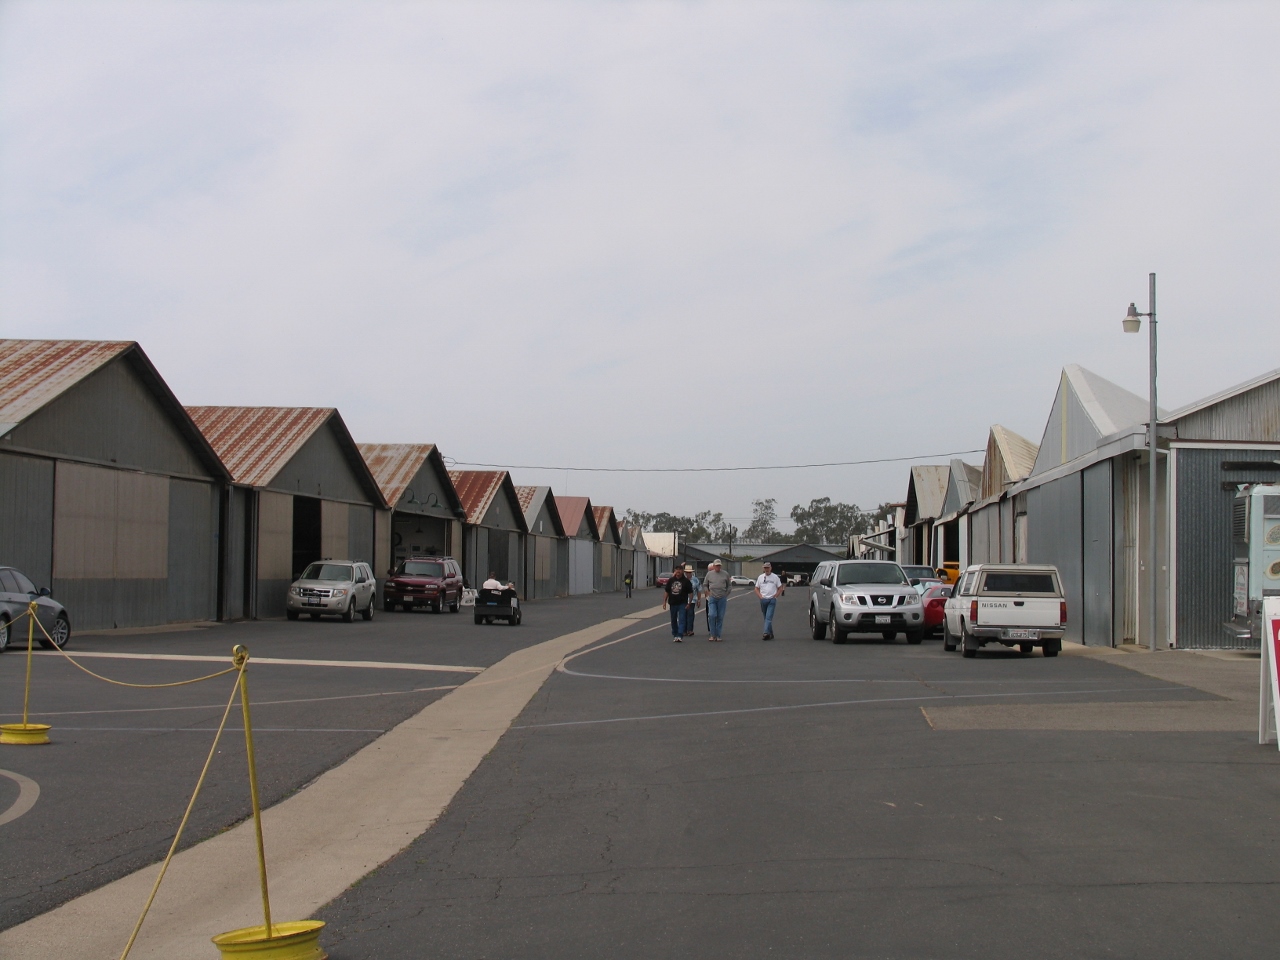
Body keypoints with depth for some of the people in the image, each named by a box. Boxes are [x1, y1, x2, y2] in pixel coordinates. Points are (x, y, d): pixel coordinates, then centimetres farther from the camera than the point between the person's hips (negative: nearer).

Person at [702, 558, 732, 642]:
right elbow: (705, 585, 14)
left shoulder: (725, 574, 6)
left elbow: (729, 586, 14)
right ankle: (713, 634, -4)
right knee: (712, 615, -12)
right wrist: (708, 593, 3)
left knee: (720, 617, 2)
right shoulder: (709, 574, 6)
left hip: (722, 599, 0)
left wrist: (726, 594, 5)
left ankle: (718, 636, 8)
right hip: (712, 598, 0)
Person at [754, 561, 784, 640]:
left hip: (772, 600, -4)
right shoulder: (760, 577, 10)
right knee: (766, 618, 10)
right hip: (763, 600, 4)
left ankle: (766, 633, -27)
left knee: (769, 617, -16)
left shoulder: (775, 577, 3)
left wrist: (775, 596, -4)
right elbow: (756, 589, 13)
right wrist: (760, 596, -1)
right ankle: (770, 634, 20)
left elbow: (780, 589, 6)